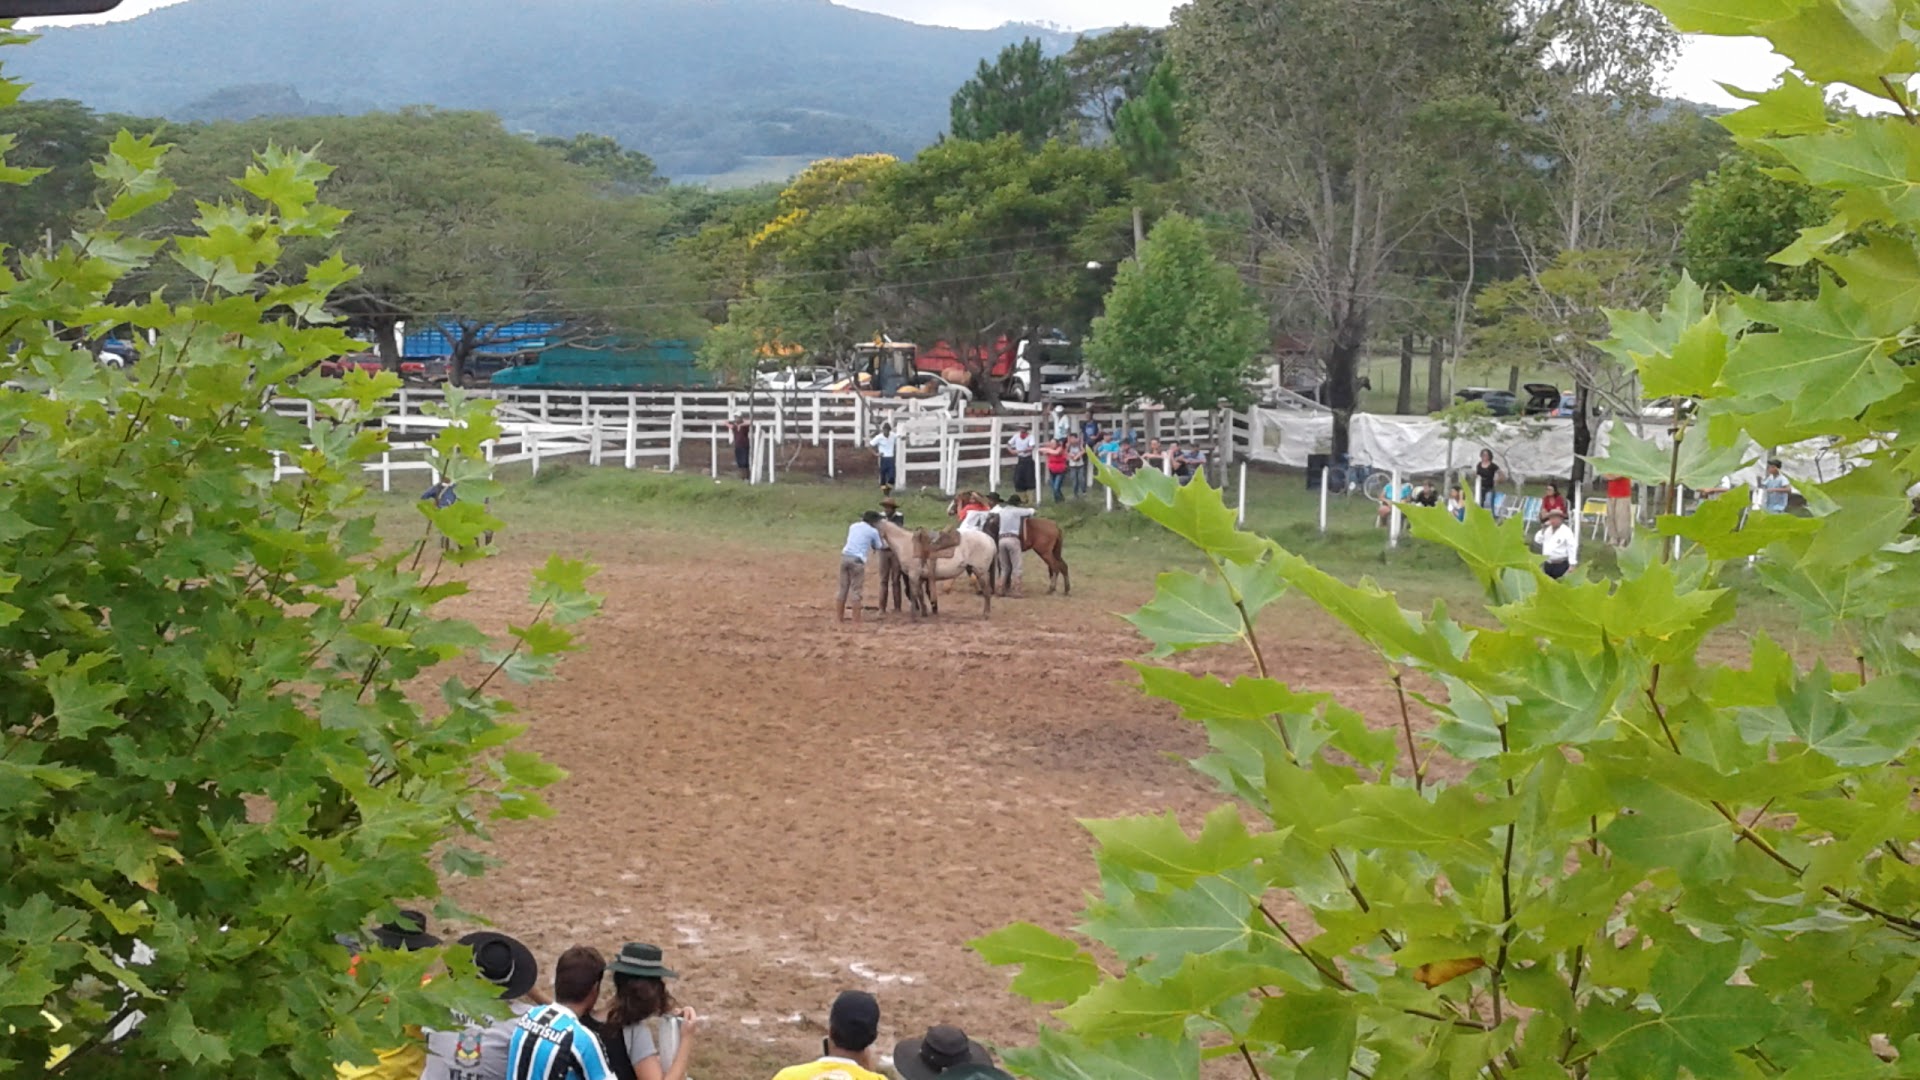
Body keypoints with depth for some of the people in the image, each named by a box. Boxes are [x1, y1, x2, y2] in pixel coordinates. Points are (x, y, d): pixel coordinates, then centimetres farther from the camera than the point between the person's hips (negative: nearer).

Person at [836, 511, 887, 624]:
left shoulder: (853, 526, 18)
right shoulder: (873, 531, 3)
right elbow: (879, 547, 14)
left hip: (845, 556, 5)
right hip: (857, 560, -5)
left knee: (843, 588, 13)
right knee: (856, 590, -2)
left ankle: (838, 618, 17)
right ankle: (856, 621, -2)